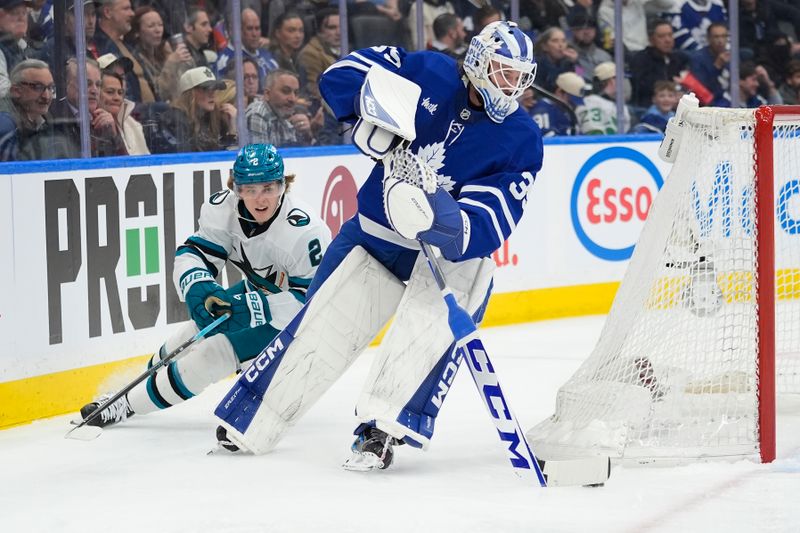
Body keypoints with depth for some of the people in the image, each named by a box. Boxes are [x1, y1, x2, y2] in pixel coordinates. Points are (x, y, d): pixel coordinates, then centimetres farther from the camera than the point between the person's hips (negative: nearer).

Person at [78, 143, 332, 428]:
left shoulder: (305, 231, -35)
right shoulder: (224, 209, -17)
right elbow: (193, 253, -14)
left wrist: (253, 309, -43)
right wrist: (200, 289, -37)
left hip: (295, 318, -6)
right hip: (258, 293, 6)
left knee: (216, 352, -15)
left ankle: (131, 405, -1)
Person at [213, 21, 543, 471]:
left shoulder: (523, 139, -12)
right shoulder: (428, 72, -9)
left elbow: (490, 226, -22)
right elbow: (343, 75, -7)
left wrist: (448, 222, -42)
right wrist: (372, 115, -25)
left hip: (454, 252, -2)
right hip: (377, 233, 2)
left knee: (436, 315, -33)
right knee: (320, 330, 1)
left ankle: (382, 430, -32)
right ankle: (243, 425, 19)